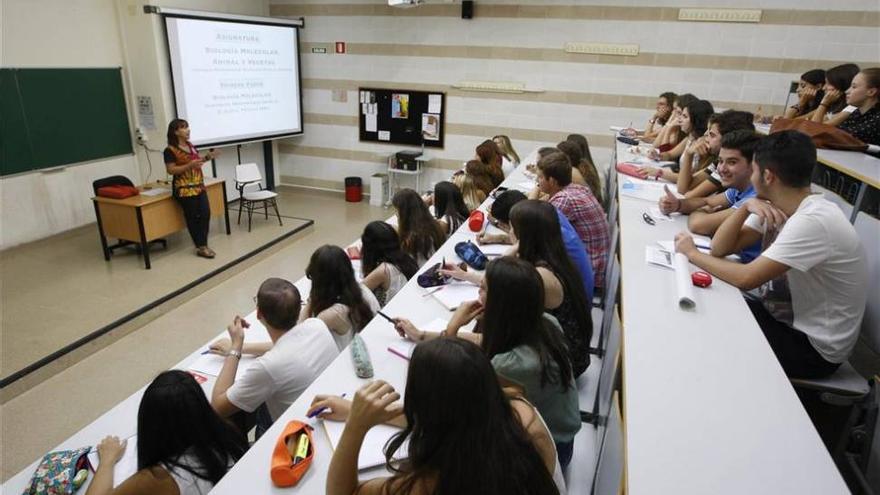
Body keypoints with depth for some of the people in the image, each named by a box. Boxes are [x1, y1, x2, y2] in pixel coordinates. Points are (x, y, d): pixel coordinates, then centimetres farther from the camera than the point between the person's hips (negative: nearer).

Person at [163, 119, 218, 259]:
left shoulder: (190, 145, 13)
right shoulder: (170, 150, -11)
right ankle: (200, 247, 8)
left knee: (206, 213, 2)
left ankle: (203, 245, 14)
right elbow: (171, 170, -15)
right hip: (184, 189, -7)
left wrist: (207, 157, 5)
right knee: (193, 217, -1)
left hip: (199, 186, 7)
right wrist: (190, 165, -24)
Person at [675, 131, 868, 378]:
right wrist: (745, 207, -20)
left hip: (814, 346, -7)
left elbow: (746, 279, -32)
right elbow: (720, 248, -5)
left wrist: (692, 253, -19)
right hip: (784, 316, 7)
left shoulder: (813, 221, -28)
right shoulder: (776, 206, -2)